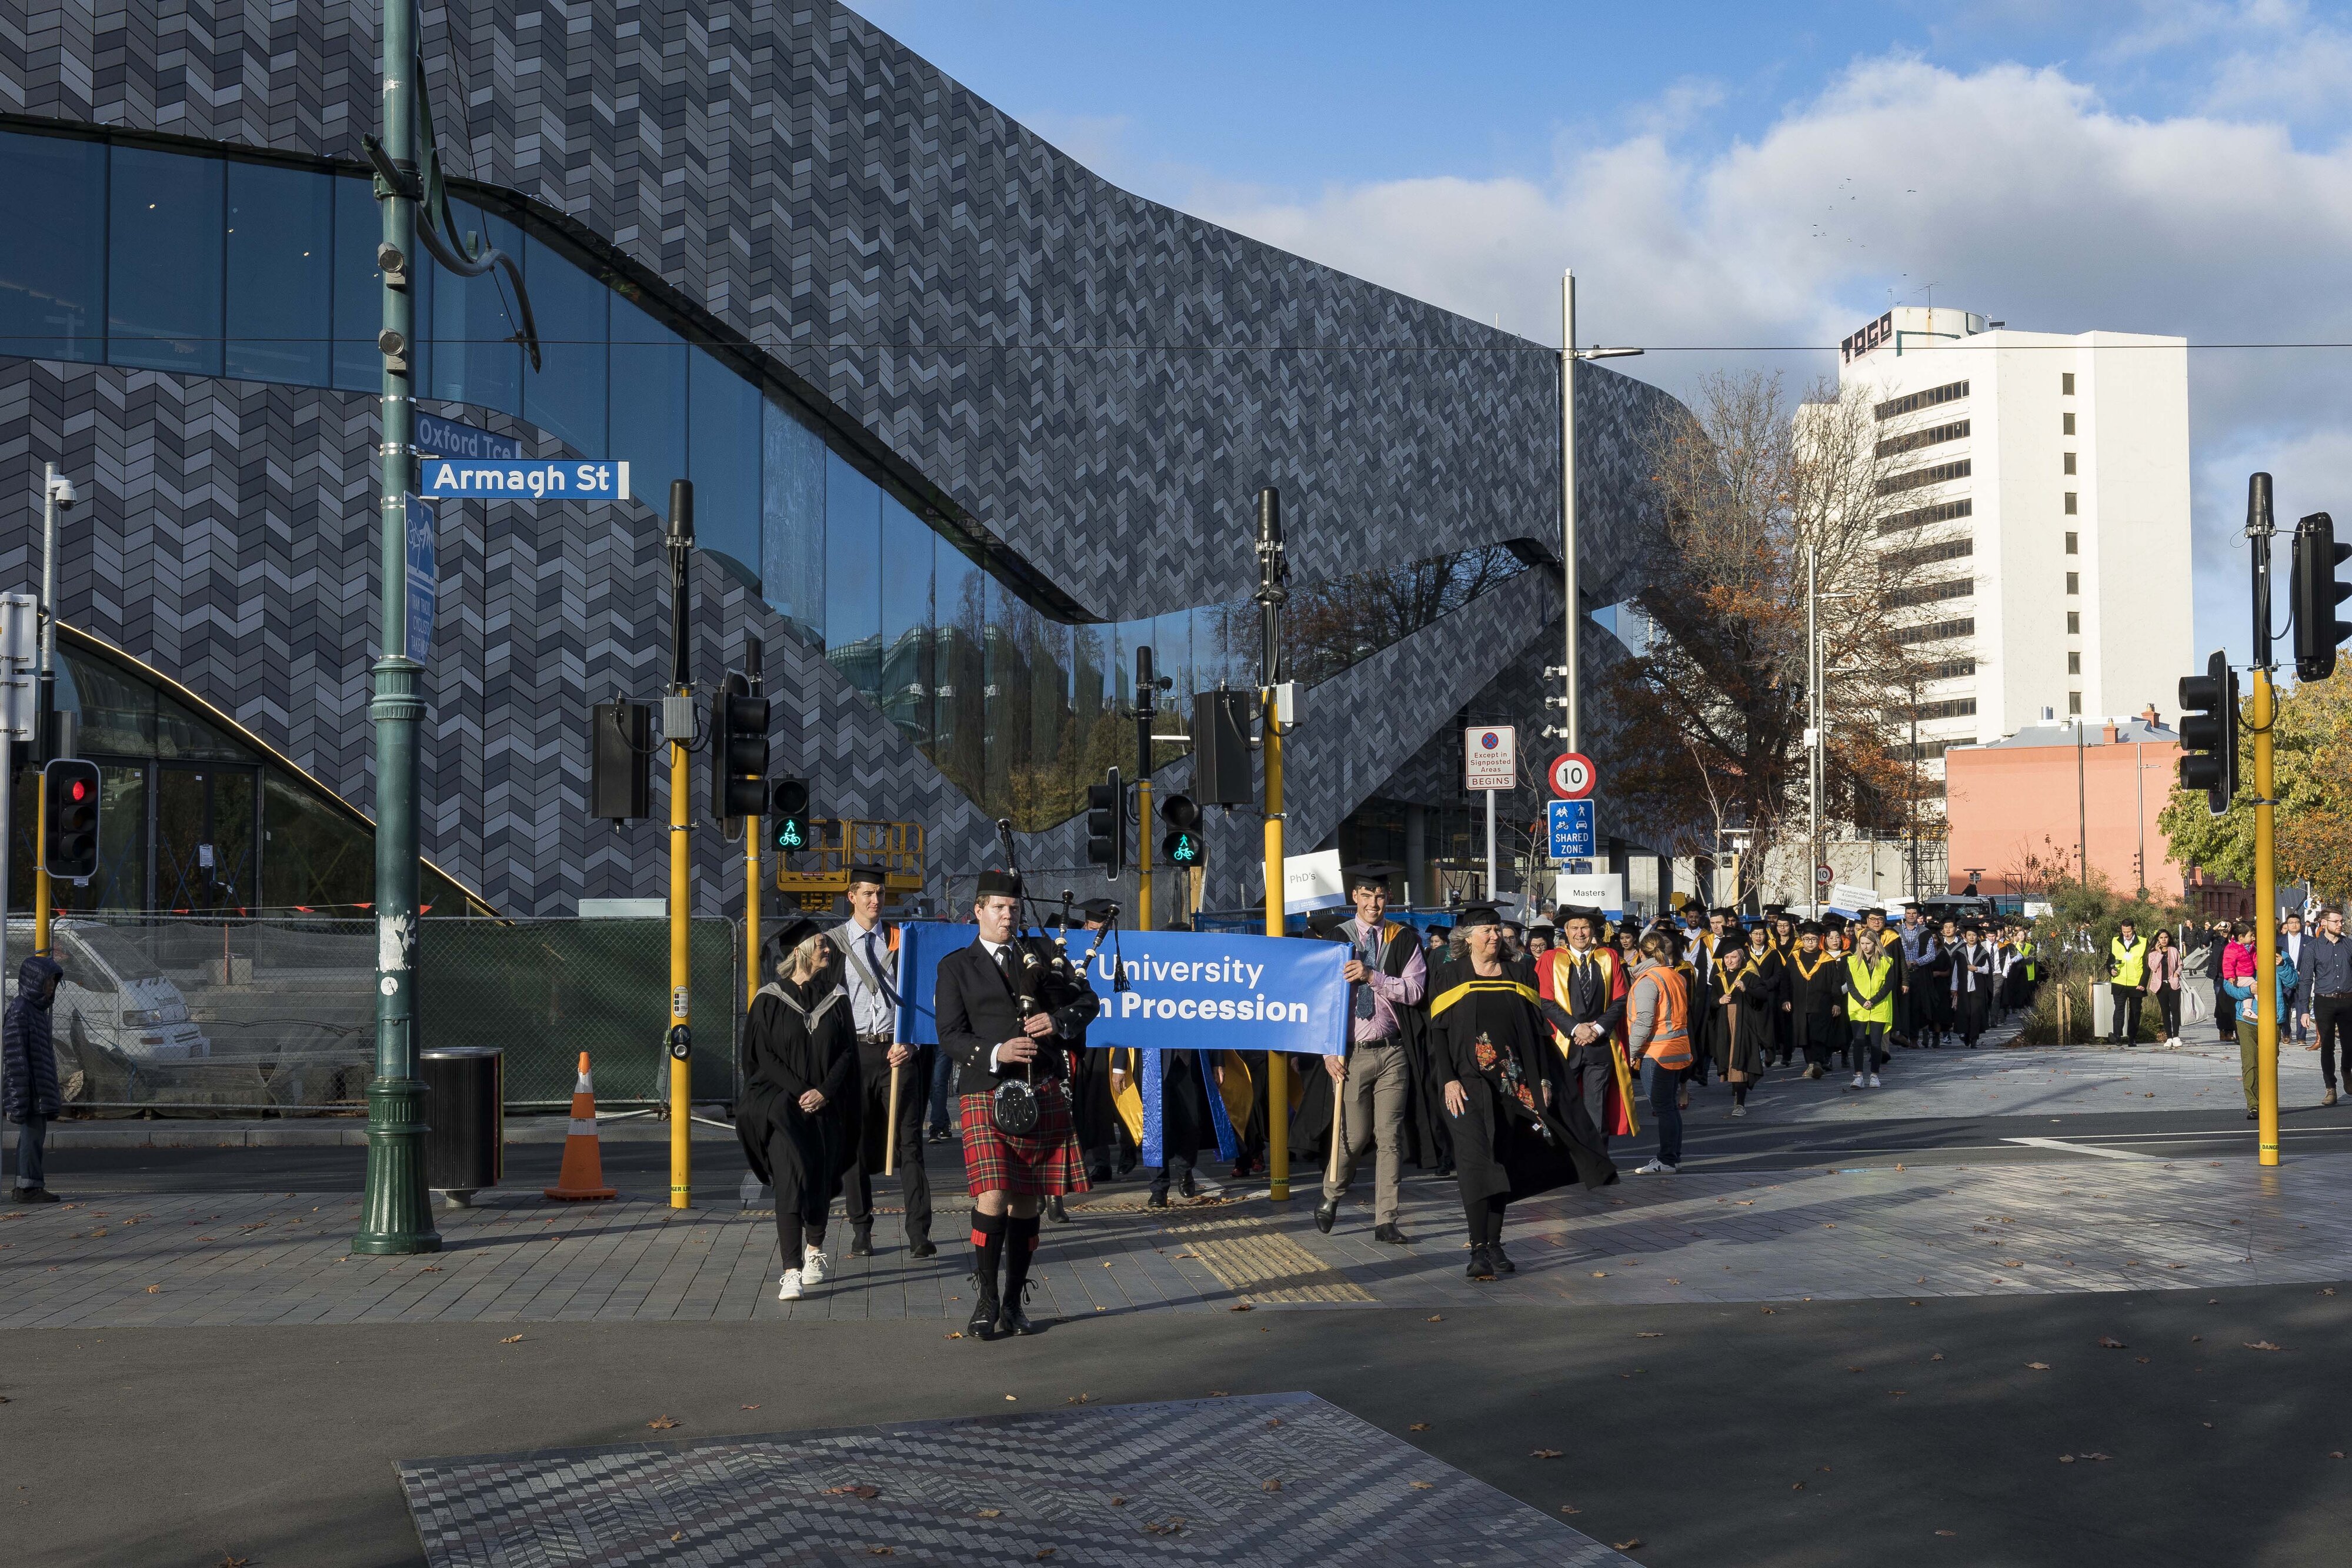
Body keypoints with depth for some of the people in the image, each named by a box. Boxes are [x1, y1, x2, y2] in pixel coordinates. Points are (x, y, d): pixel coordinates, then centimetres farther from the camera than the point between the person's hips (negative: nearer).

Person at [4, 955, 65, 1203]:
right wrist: (22, 1096, -21)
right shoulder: (19, 1010, -14)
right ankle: (28, 1187, -4)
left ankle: (25, 1187, 16)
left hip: (39, 1089, 10)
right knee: (32, 1135, -7)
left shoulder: (37, 1009, 16)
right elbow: (16, 1054, -18)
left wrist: (52, 1092, 24)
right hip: (29, 1088, -10)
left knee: (33, 1136, 12)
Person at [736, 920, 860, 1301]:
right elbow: (761, 1056, -3)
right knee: (790, 1182, -14)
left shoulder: (836, 998, 7)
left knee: (820, 1182, 10)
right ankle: (792, 1273, -16)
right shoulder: (769, 1000, -1)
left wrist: (824, 1091, -9)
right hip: (783, 1107, -3)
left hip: (827, 1108, 3)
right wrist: (799, 1093, -11)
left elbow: (847, 1052, 5)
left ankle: (814, 1251, 34)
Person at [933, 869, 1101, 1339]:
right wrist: (996, 1053, -18)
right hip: (987, 1096, -3)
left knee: (1027, 1200, 6)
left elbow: (1089, 1001, 11)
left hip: (1044, 1095, 3)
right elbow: (951, 1035, -1)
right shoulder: (956, 966, 7)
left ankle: (1015, 1302, 16)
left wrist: (1058, 1020, -9)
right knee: (993, 1196, -15)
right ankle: (985, 1302, -2)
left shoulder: (1042, 953, 15)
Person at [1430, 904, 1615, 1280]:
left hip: (1513, 1081, 4)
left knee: (1503, 1162, 5)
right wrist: (1449, 1079, -12)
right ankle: (1478, 1249, -15)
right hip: (1470, 1082, -4)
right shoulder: (1449, 977, 3)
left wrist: (1543, 1079, 4)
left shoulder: (1516, 977, 13)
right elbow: (1438, 1032, -1)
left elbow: (1537, 1030, 13)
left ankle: (1494, 1245, 11)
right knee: (1476, 1161, -13)